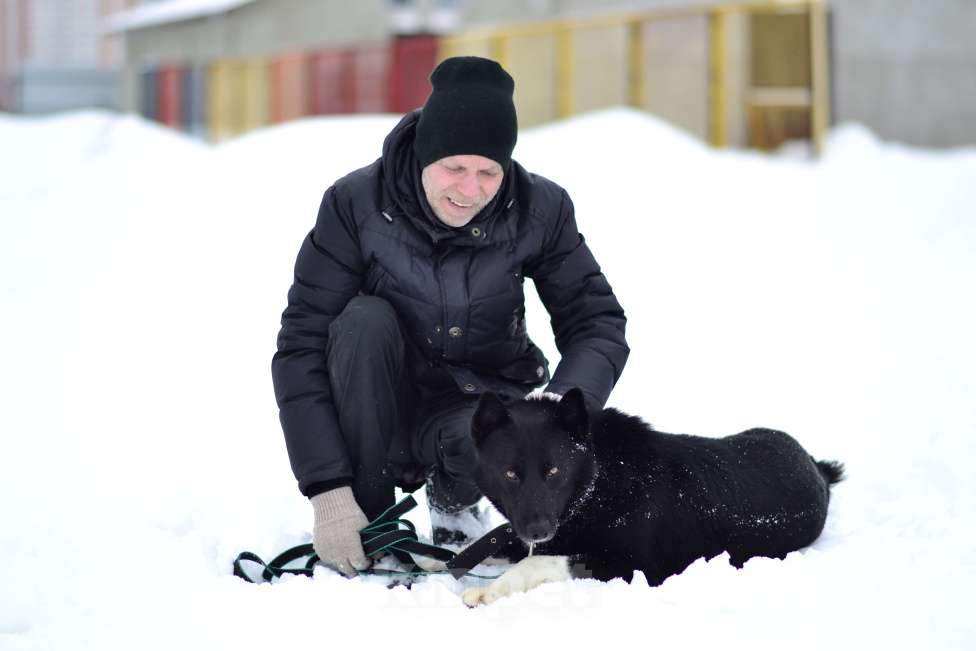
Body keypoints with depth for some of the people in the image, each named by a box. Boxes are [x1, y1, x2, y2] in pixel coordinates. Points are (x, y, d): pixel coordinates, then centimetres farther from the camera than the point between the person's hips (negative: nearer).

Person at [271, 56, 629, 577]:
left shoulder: (540, 211, -14)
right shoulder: (354, 205, -19)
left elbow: (598, 323, -8)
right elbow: (300, 349, -21)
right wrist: (329, 494, -30)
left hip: (479, 401, 0)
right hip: (381, 409, 0)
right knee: (365, 319, -31)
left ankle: (453, 497, 3)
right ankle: (367, 519, -17)